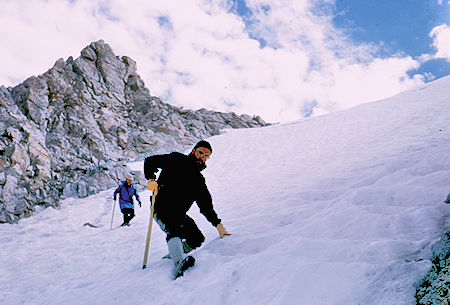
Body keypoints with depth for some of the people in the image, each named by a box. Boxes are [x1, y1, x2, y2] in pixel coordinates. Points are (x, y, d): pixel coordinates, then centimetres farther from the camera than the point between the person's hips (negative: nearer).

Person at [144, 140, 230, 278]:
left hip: (179, 215, 7)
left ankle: (174, 254, 22)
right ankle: (179, 263, -53)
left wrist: (218, 225, 8)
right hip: (162, 208, -7)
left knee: (197, 240, -1)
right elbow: (150, 161, -4)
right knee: (174, 230, -33)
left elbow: (206, 207, 16)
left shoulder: (199, 180, 15)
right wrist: (151, 180, -22)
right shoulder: (177, 160, 0)